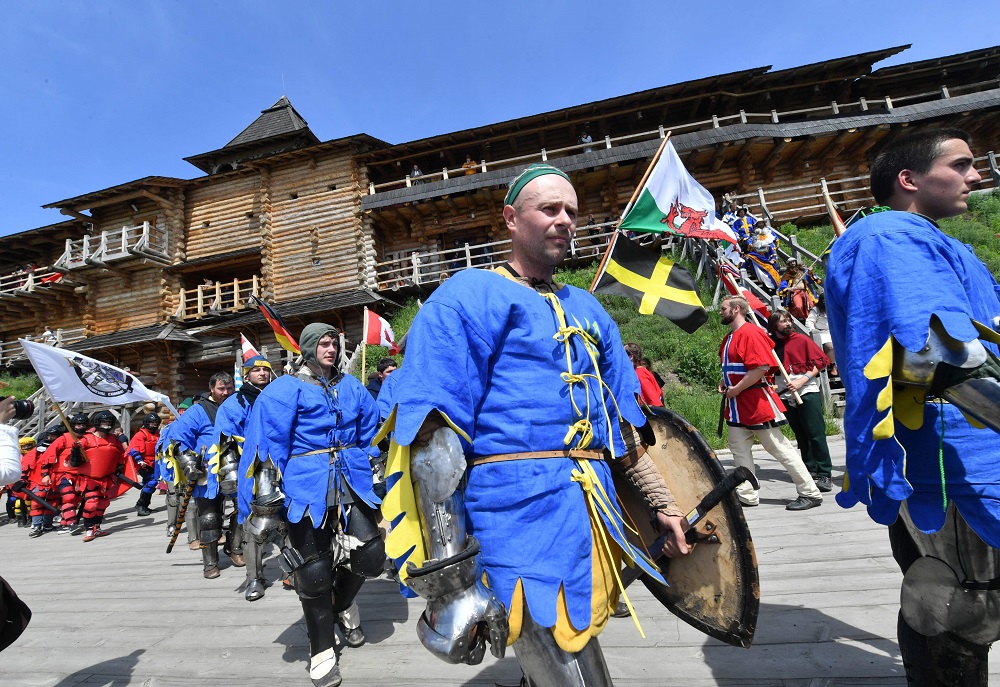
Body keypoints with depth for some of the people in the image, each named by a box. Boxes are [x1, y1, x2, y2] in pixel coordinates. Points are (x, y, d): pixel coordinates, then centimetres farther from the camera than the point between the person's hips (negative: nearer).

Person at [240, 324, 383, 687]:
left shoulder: (352, 387, 12)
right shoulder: (287, 389, -2)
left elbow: (371, 431, 19)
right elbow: (267, 440, -9)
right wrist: (267, 491, -14)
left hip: (351, 480, 4)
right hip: (307, 484, -4)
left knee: (371, 556, 2)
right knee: (314, 572, 5)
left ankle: (342, 604, 37)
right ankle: (322, 652, 28)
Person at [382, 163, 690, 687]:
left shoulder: (587, 310, 15)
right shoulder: (469, 297, -7)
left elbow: (624, 423, 19)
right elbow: (433, 438, -15)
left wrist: (661, 504, 18)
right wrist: (448, 579, -18)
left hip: (592, 518, 7)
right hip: (520, 513, -7)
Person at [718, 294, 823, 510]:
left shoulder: (751, 333, -15)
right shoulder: (729, 338, 15)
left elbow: (762, 366, -25)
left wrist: (736, 389, -20)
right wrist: (724, 383, 9)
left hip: (757, 402, -10)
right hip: (737, 405, 10)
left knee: (779, 448, -1)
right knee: (739, 448, 9)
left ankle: (810, 494, 13)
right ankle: (747, 495, 16)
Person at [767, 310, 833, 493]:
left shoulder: (802, 339, -2)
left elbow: (821, 362, -4)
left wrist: (802, 380, -13)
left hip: (807, 392, -3)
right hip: (785, 396, 3)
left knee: (816, 434, -4)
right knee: (801, 436, 10)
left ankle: (825, 475, 2)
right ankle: (810, 471, 19)